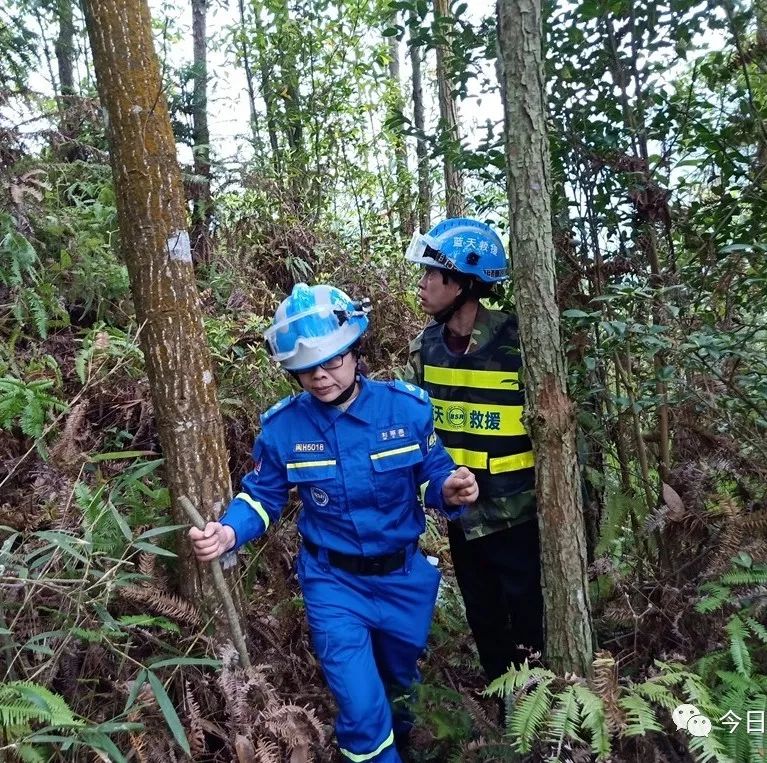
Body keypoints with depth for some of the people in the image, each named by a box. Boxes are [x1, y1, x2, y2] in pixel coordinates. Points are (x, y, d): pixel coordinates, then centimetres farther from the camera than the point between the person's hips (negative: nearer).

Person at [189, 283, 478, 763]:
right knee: (363, 710, -3)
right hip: (334, 582, -2)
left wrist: (451, 491, -31)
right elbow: (261, 497, -5)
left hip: (404, 575, 2)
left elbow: (433, 477, -7)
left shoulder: (407, 407, -16)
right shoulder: (282, 426, -14)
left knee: (397, 680, 28)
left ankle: (386, 719, 64)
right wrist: (228, 532, -25)